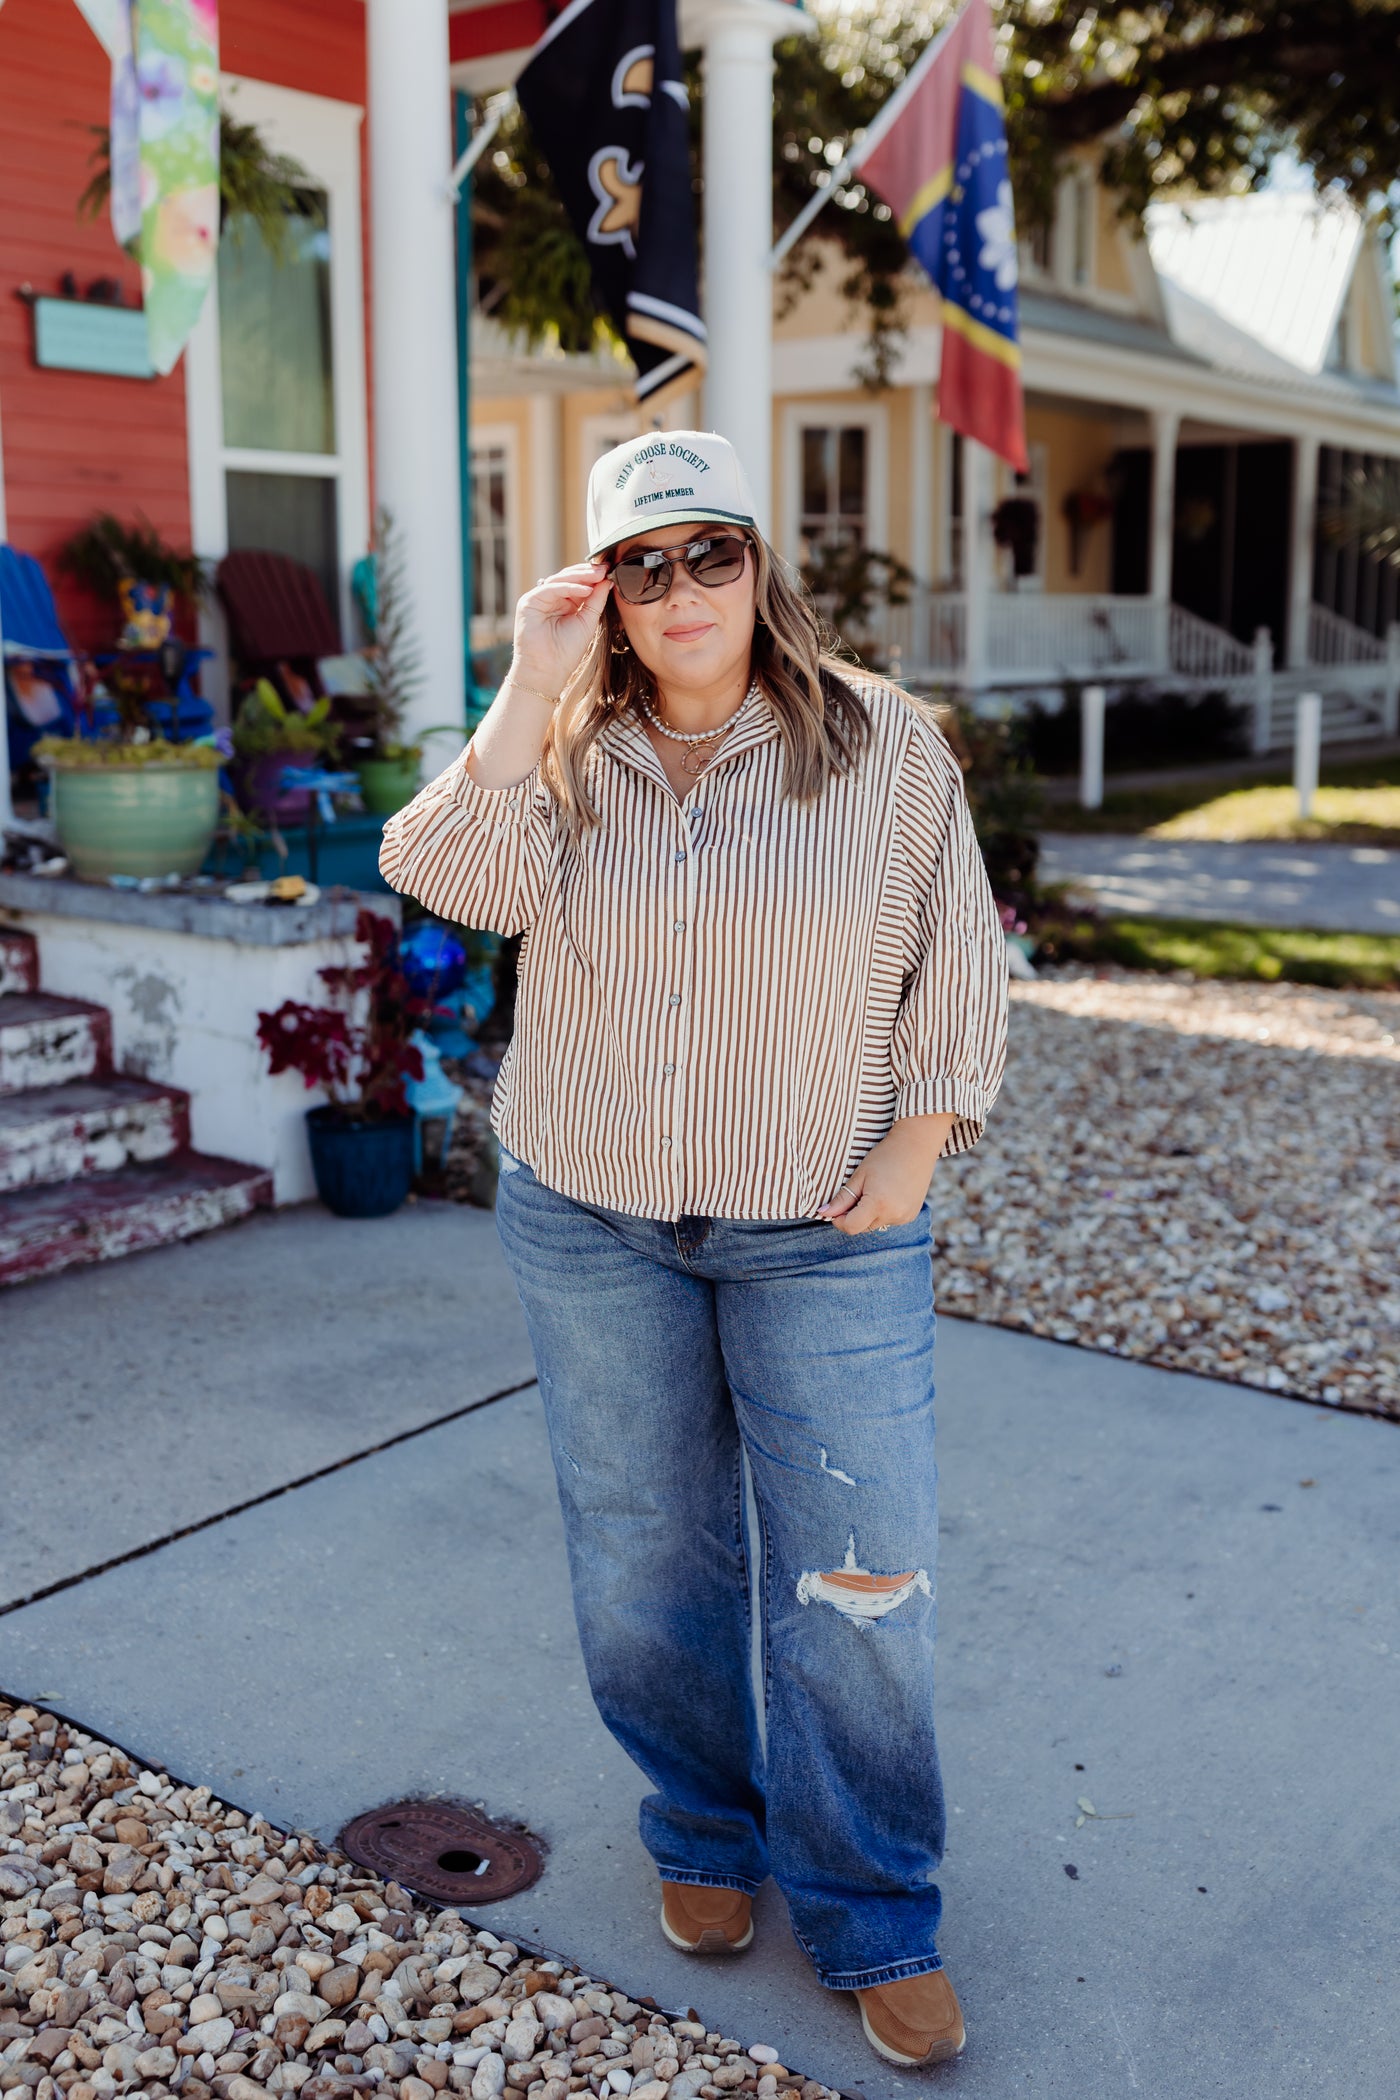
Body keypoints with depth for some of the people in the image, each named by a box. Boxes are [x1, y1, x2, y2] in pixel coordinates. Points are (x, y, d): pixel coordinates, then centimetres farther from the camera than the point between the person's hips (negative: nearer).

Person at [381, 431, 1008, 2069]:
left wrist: (918, 1143, -6)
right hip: (591, 1224, 2)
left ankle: (873, 1919, 21)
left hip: (827, 1238, -2)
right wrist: (530, 694, -21)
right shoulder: (562, 751, 1)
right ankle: (702, 1838, 37)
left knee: (858, 1577, 1)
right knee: (644, 1556, 14)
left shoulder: (884, 744, -4)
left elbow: (960, 963, 1)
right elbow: (467, 883, -18)